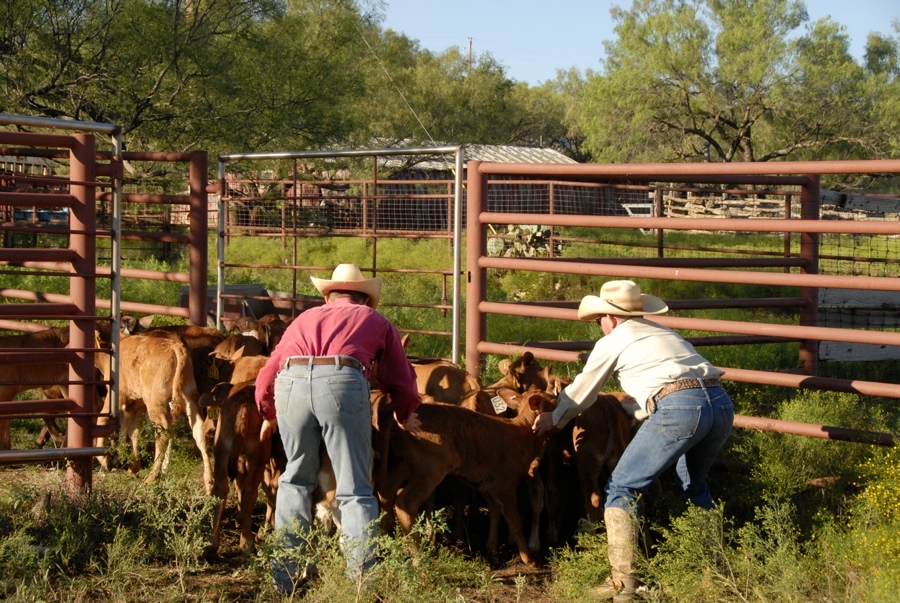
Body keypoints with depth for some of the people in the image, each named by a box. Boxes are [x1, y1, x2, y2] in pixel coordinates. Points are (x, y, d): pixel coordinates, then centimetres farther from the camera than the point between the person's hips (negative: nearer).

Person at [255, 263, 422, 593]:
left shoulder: (306, 318, 36)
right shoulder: (376, 321, 30)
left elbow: (267, 374, 32)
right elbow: (401, 380, 23)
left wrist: (268, 416, 49)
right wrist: (405, 416, 43)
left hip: (290, 382, 3)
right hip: (343, 381, -3)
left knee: (296, 478, 21)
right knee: (354, 489, 4)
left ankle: (285, 574, 21)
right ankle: (361, 577, -2)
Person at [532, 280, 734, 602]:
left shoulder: (611, 342, 16)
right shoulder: (662, 332, 32)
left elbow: (579, 394, 28)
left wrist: (553, 419, 46)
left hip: (679, 407, -7)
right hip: (722, 403, 7)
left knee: (620, 488, 5)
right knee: (693, 482, 31)